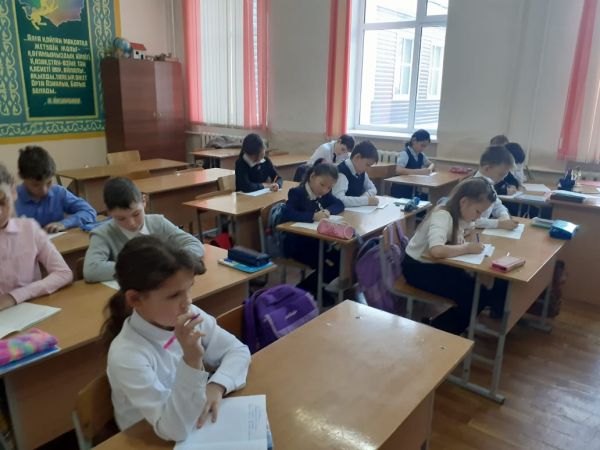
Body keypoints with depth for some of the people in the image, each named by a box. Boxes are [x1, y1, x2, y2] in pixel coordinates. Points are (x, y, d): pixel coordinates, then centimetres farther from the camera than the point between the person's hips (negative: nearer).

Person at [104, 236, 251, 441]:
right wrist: (192, 360, -35)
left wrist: (216, 386, -19)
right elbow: (174, 430, -26)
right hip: (151, 441, -4)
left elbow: (238, 351, -2)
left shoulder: (191, 316, -11)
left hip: (197, 424, 4)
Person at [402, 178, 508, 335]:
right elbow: (436, 250, -44)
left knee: (480, 290, -5)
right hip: (418, 268, -9)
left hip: (437, 264, 9)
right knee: (473, 295, -15)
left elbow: (471, 240, 21)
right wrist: (467, 248, -29)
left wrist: (470, 232, -3)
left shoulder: (461, 214, 0)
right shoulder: (442, 216, -26)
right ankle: (433, 329, 1)